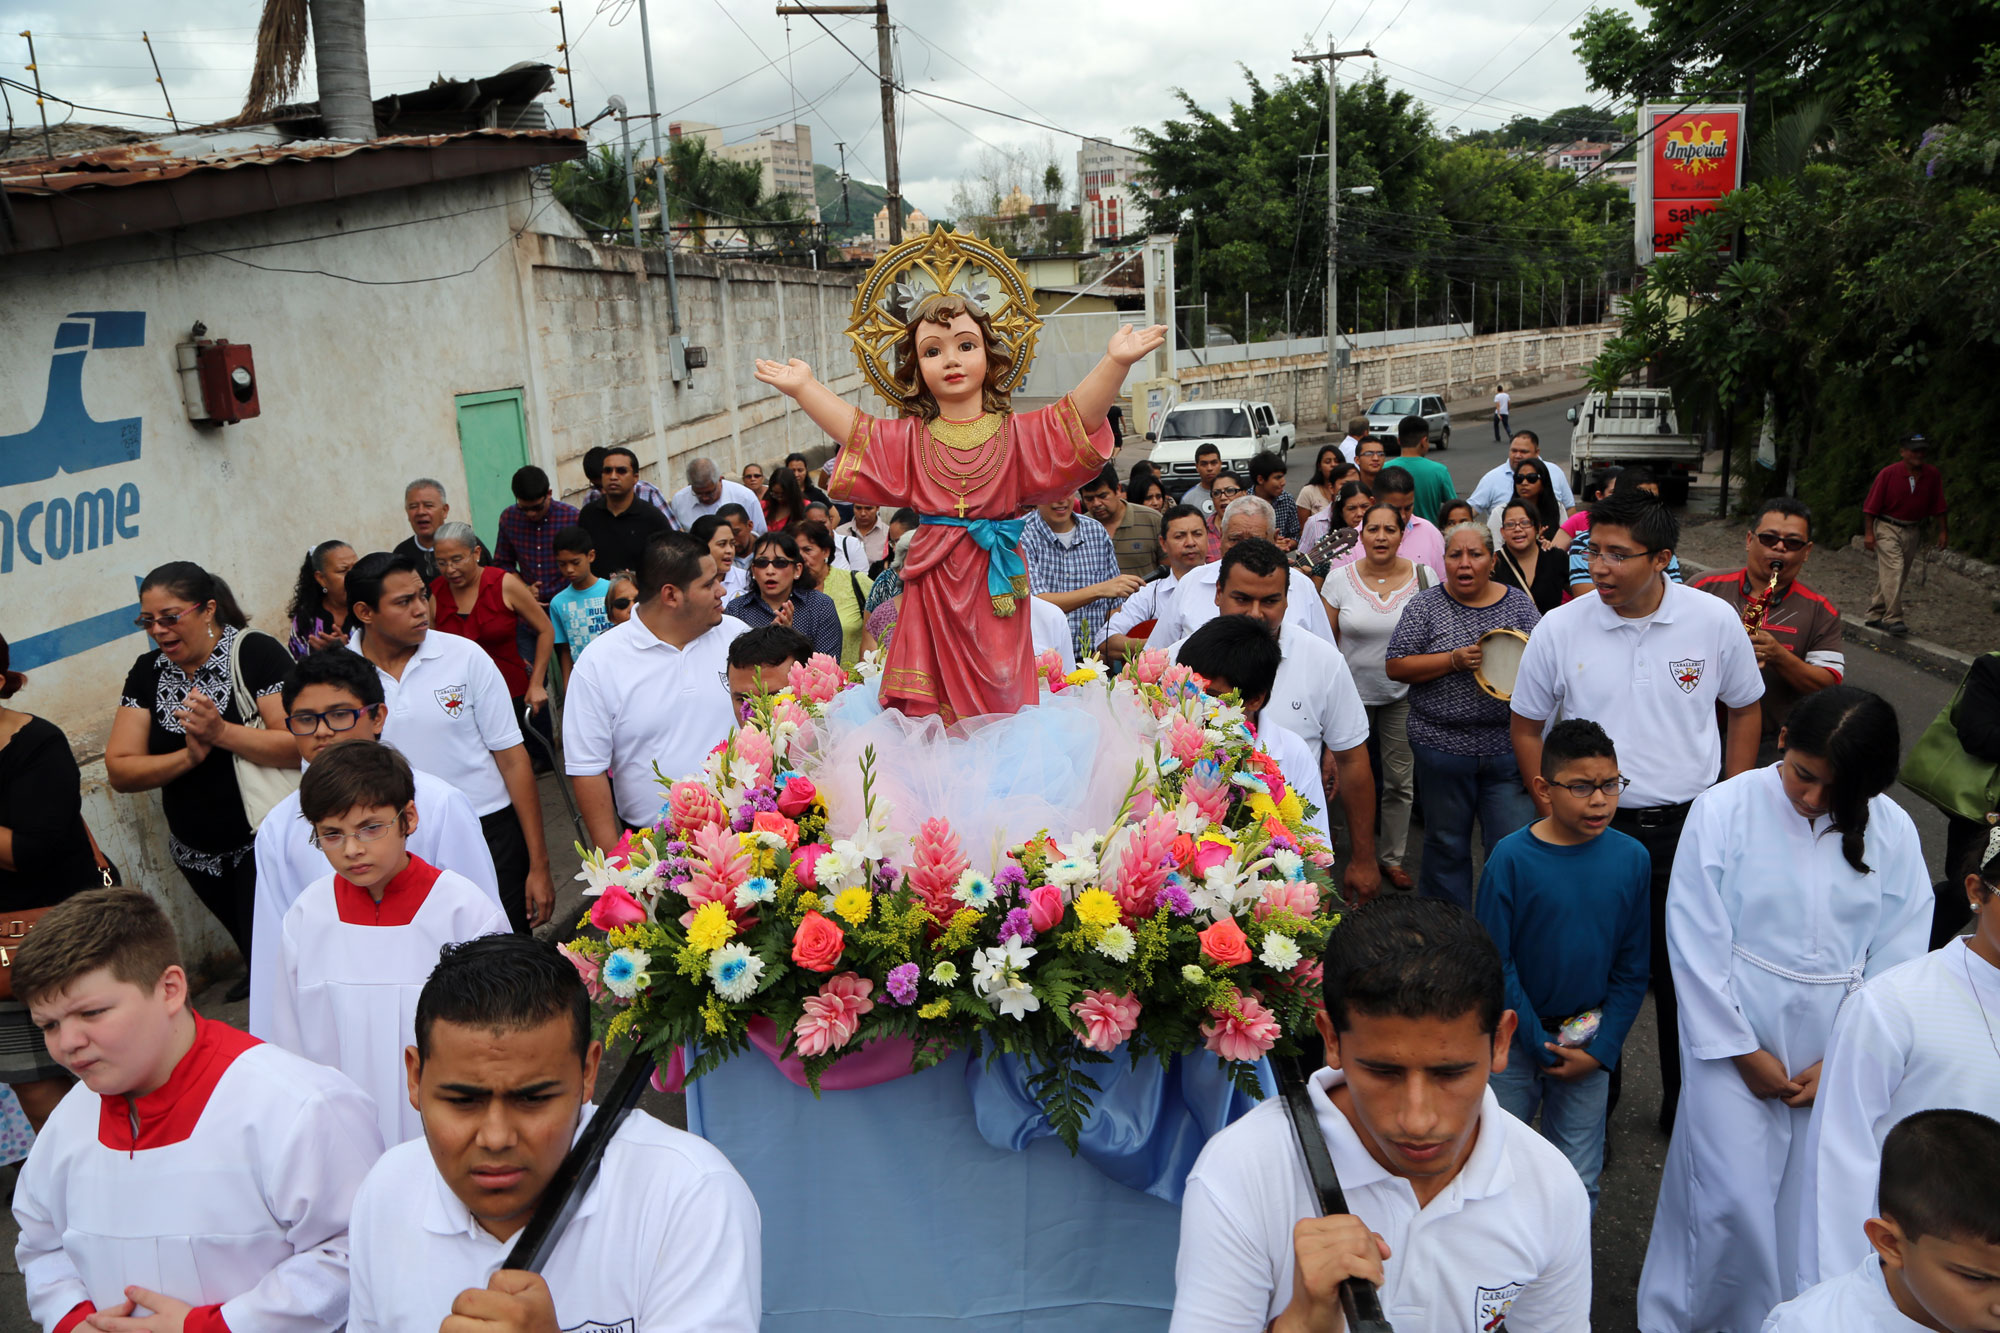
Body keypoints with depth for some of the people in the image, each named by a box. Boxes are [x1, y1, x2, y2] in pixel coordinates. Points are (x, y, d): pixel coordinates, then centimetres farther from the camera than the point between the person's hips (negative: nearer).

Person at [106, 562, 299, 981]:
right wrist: (189, 756, -18)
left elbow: (300, 746, -21)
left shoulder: (255, 652, -13)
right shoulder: (149, 672, 4)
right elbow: (119, 770, -3)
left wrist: (222, 732, -29)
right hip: (198, 853, 6)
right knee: (249, 947, 18)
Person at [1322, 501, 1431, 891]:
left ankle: (1392, 857, 23)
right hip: (1352, 690, 0)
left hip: (1403, 694, 1)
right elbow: (1327, 640, 0)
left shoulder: (1423, 577, -4)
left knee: (1400, 778, 8)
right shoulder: (1340, 578, -5)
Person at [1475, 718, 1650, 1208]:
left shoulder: (1631, 859, -7)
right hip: (1515, 1038, -2)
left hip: (1590, 1042, 2)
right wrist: (1541, 1046, -10)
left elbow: (1632, 967, 0)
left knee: (1578, 1181, 12)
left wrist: (1601, 1050, -5)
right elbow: (1496, 961, -11)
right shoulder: (1511, 858, -16)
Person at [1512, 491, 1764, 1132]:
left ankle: (1685, 1106, 32)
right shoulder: (1560, 629, -8)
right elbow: (1526, 727, 3)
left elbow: (1744, 711, 9)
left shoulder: (1715, 621, -5)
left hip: (1689, 828, 1)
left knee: (1686, 972, 11)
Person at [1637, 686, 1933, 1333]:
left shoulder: (1892, 832, -2)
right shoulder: (1724, 809, -10)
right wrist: (1741, 1050, -6)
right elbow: (1695, 943, -8)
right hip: (1734, 1032, -2)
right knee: (1732, 1196, -1)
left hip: (1841, 1048, 3)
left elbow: (1899, 960, 2)